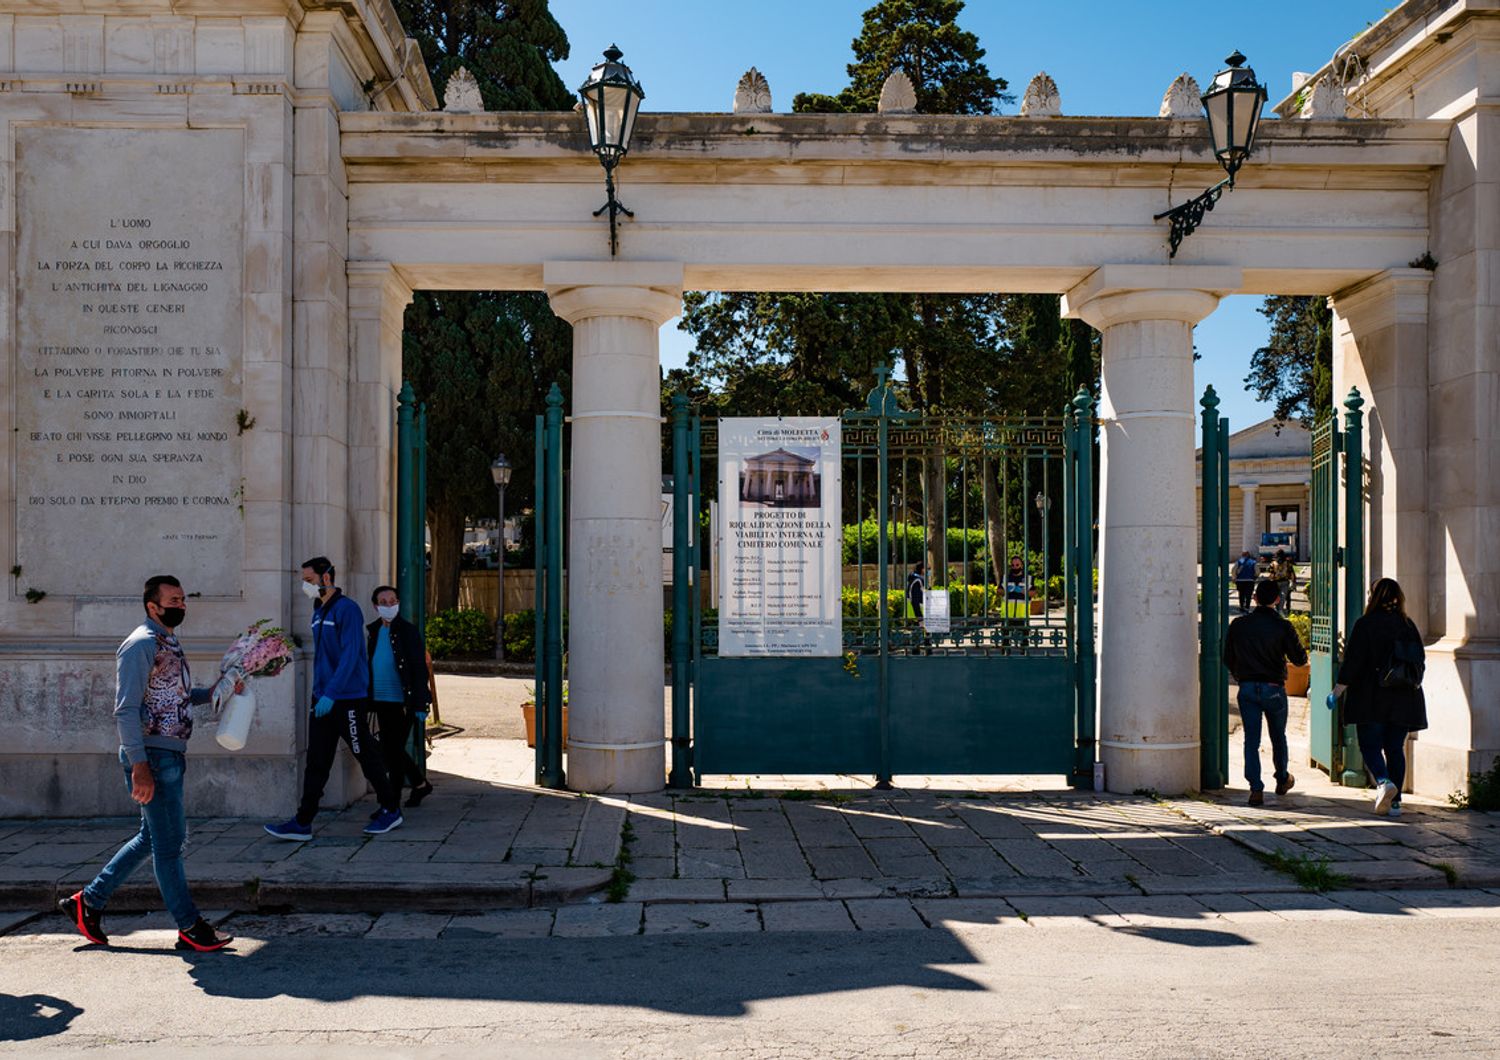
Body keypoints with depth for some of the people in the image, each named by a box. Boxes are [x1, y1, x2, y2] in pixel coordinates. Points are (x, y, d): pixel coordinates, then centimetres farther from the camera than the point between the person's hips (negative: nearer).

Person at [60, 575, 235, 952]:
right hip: (151, 756, -10)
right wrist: (139, 765, -25)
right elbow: (126, 710, -20)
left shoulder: (170, 643, 16)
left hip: (171, 755, 10)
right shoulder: (141, 645, -14)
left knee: (153, 837, 17)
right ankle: (190, 927, 7)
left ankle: (89, 902, 27)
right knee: (168, 843, -1)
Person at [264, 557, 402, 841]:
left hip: (348, 699, -8)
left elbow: (350, 656, -20)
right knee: (316, 761, 5)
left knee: (366, 756, 4)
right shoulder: (318, 612, 14)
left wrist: (331, 694, -25)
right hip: (322, 700, 8)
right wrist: (319, 694, 18)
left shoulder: (347, 609, -14)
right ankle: (303, 823, 6)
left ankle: (391, 811, 18)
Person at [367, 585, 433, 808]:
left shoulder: (409, 631, -8)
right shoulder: (372, 631, 9)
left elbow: (420, 670, -10)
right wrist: (366, 699, 13)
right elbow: (368, 666, 16)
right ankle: (420, 784, 32)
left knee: (392, 750, -4)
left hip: (402, 703, -6)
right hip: (381, 702, 6)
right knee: (391, 750, 13)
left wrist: (420, 705, -15)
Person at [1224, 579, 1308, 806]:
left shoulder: (1238, 625, -1)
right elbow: (1300, 660, -4)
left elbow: (1228, 658, 7)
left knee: (1251, 739, 1)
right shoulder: (1282, 627, -9)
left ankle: (1256, 788, -8)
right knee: (1278, 737, 19)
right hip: (1274, 689, -1)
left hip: (1247, 688, 1)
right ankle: (1282, 780, 35)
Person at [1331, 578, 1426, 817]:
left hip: (1371, 699, -4)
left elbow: (1351, 662, -11)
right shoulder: (1408, 625, 6)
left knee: (1370, 745, 3)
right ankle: (1395, 801, 8)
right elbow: (1421, 660, 13)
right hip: (1403, 699, 4)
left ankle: (1384, 782, -22)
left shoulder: (1365, 624, -8)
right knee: (1396, 748, 10)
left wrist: (1338, 690, -4)